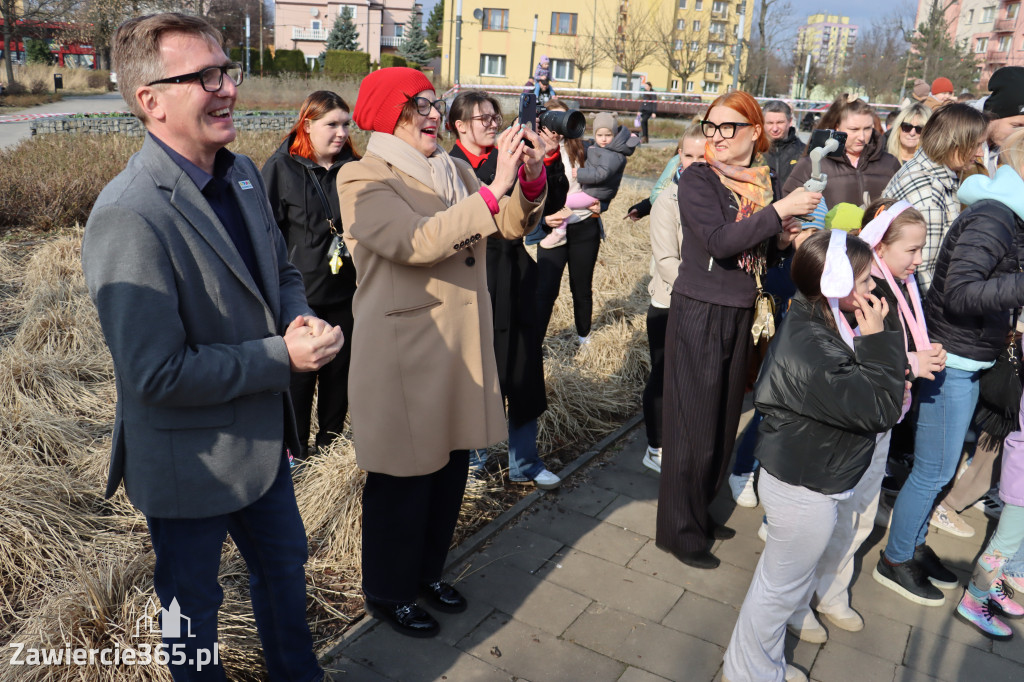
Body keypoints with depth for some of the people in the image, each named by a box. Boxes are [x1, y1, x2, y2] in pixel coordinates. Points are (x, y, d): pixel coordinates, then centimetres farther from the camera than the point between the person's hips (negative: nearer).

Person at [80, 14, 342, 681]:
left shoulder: (243, 174, -1)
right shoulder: (128, 218, -28)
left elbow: (282, 271, 11)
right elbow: (156, 374, -28)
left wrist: (301, 320, -10)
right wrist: (283, 356, -24)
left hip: (264, 439, 8)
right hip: (191, 464, -8)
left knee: (285, 566, 27)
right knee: (194, 606, 20)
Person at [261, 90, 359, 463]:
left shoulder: (354, 168, 6)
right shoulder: (281, 167, -6)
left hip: (346, 291, 4)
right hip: (299, 292, -4)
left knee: (340, 369, 13)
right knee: (298, 373, 8)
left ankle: (332, 441, 32)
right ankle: (295, 450, 25)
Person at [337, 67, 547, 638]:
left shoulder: (455, 171, 9)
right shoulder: (363, 178, -11)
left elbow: (513, 225, 5)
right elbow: (419, 242, -27)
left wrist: (531, 176, -13)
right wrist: (494, 187, -29)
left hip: (463, 345, 7)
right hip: (404, 351, -7)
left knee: (452, 467, 17)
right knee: (405, 478, 8)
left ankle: (428, 571, 40)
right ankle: (388, 594, 31)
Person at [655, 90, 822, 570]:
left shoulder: (764, 181, 8)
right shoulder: (697, 179, -10)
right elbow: (720, 241, -25)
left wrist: (782, 241, -3)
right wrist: (779, 210, -23)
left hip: (741, 313, 6)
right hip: (699, 311, -6)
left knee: (723, 420, 15)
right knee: (693, 424, 0)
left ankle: (699, 512, 33)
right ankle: (679, 530, 16)